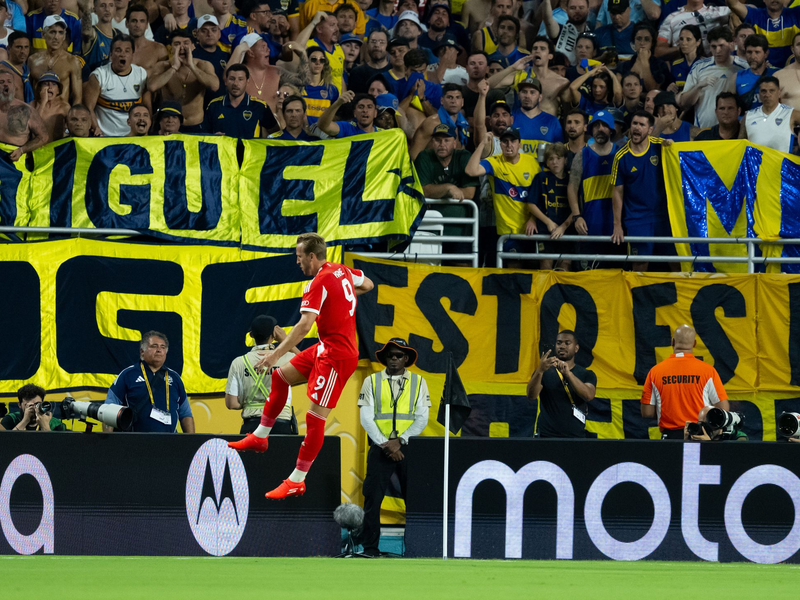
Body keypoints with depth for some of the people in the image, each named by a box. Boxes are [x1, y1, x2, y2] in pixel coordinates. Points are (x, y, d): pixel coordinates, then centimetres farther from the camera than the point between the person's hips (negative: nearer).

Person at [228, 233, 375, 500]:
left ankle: (297, 481, -4)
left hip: (337, 355, -11)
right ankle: (260, 436, 27)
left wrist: (277, 353, -31)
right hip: (327, 346, 11)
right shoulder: (341, 270, 6)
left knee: (315, 417, -7)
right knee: (281, 376, 18)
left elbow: (305, 325, -29)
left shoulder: (319, 282, -20)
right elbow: (368, 284, 25)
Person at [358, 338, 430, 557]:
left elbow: (421, 419, 3)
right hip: (380, 447, 0)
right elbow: (366, 418, 2)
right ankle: (370, 546, 0)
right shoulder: (371, 382, 8)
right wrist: (385, 444, -10)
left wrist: (399, 442, -10)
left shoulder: (418, 382, 9)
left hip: (408, 448, 0)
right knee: (372, 498, -6)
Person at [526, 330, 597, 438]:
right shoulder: (546, 372, 7)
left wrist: (568, 373, -25)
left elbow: (589, 396, -12)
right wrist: (540, 371, -27)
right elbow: (531, 396, -9)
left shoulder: (586, 375, 9)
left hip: (575, 436, 0)